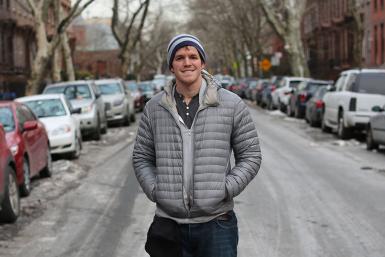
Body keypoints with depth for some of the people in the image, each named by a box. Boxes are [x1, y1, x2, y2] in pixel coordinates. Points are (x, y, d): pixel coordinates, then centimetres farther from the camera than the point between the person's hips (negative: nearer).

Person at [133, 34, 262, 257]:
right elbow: (142, 158, 13)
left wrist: (225, 190, -9)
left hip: (216, 222, -2)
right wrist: (155, 191, -3)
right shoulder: (154, 108, 6)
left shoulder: (232, 105, 0)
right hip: (169, 223, 2)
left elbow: (251, 155, 3)